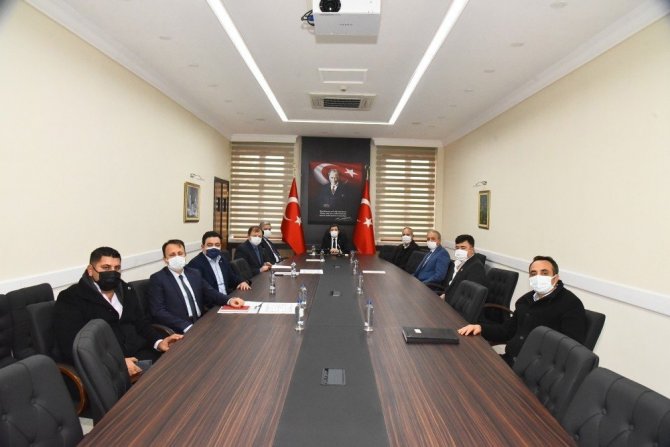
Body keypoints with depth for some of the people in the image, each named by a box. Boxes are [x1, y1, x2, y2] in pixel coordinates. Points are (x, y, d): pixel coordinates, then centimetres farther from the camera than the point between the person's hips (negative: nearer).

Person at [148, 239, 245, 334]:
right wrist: (187, 327, -22)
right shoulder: (157, 279, -1)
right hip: (180, 330, -6)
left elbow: (209, 293, 16)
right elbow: (158, 311, -10)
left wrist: (229, 300, -6)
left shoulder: (194, 273, 16)